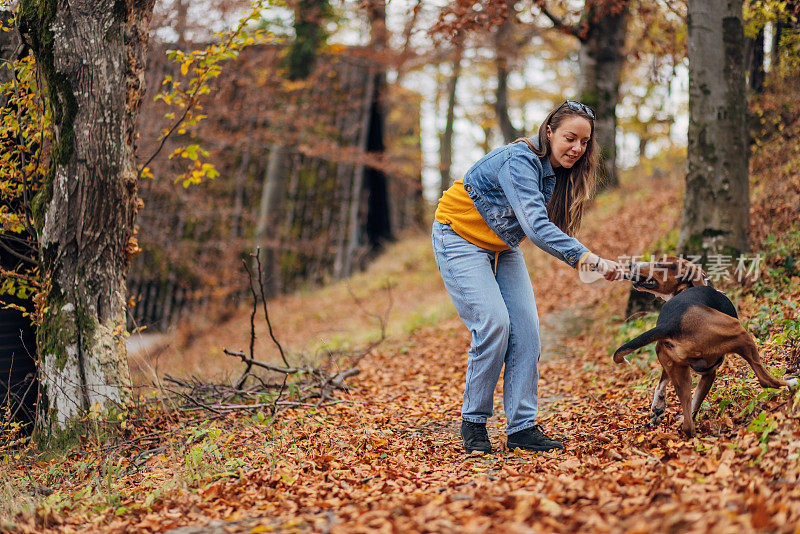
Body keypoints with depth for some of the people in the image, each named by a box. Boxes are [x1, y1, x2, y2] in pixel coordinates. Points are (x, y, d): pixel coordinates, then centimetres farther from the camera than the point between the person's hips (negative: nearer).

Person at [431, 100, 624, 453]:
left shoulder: (560, 172, -4)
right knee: (494, 323, -20)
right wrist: (588, 258, -50)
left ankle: (523, 427, -2)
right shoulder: (519, 161, -31)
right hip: (461, 238, -8)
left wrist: (583, 260, -18)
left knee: (526, 327, -5)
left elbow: (548, 227, -4)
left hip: (502, 247, 8)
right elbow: (536, 226, -42)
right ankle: (473, 422, -5)